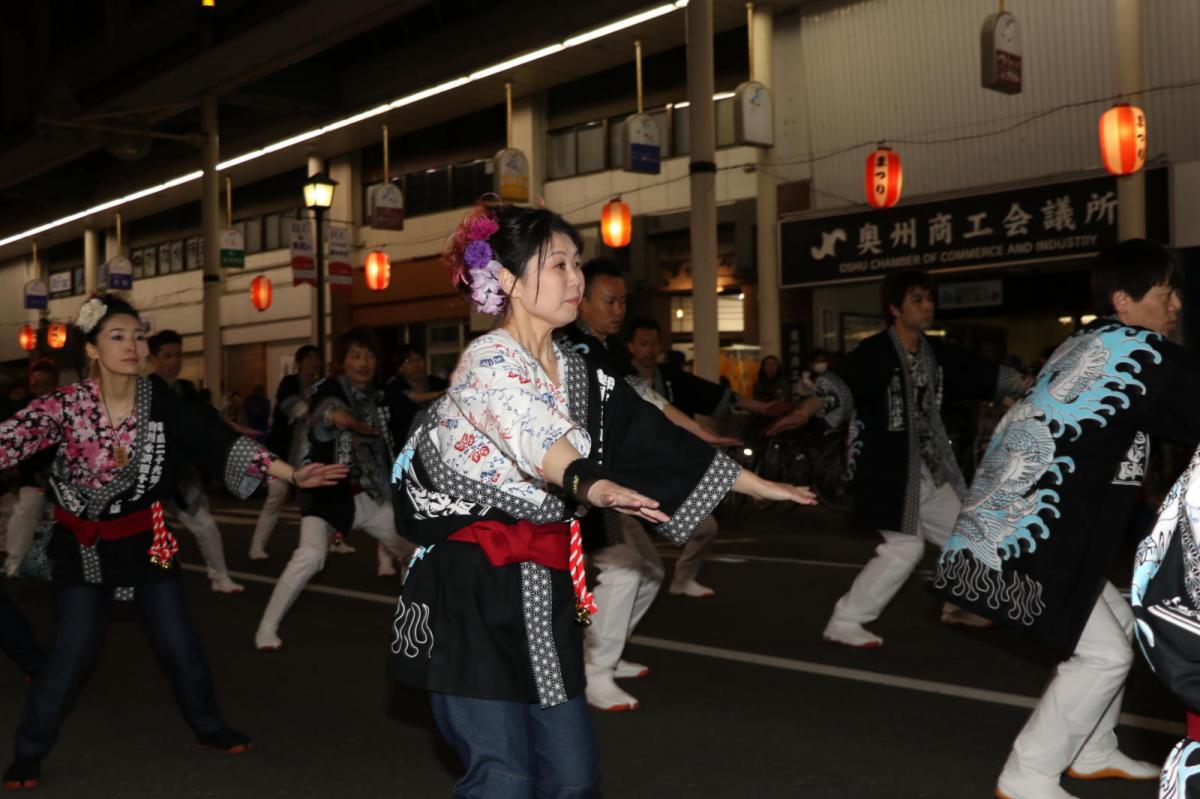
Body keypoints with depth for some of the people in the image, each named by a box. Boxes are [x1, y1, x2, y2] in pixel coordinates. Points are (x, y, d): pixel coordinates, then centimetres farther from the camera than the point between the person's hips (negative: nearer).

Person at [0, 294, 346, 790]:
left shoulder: (159, 401, -11)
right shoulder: (65, 405, -15)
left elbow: (219, 442, -14)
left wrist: (293, 474, -20)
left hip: (143, 538, 2)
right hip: (82, 543, -2)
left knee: (178, 642, 8)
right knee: (70, 650, -1)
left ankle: (208, 726, 29)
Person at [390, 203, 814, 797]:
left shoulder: (580, 378, 11)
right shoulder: (487, 362, -14)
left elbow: (655, 444, 12)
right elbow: (539, 441, -34)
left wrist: (759, 485, 13)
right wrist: (594, 488, -53)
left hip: (541, 592, 7)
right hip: (470, 592, -7)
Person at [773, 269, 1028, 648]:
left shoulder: (935, 352, 6)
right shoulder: (875, 352, -19)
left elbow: (983, 375, 13)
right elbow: (841, 383, -35)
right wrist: (808, 409, -53)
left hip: (928, 468, 9)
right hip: (888, 468, -9)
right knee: (905, 547, -10)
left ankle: (957, 604, 42)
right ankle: (844, 621, 1)